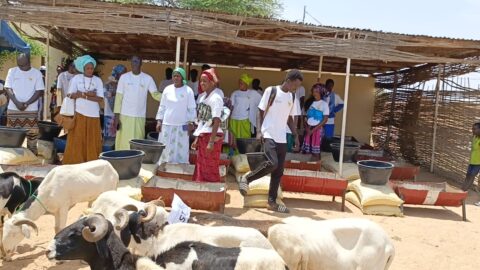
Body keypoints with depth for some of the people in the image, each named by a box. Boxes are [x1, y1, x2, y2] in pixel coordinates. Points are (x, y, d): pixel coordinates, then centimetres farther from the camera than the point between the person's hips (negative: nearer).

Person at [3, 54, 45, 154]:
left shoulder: (36, 73, 1)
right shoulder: (12, 71, 6)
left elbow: (40, 91, -3)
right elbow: (8, 88, 2)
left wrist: (27, 103, -12)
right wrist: (17, 103, -12)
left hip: (31, 110, -1)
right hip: (13, 109, 2)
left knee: (32, 134, -2)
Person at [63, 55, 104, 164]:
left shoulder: (98, 80, 4)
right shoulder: (76, 78, 3)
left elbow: (100, 99, -3)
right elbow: (70, 95, -3)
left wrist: (82, 95, -11)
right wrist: (87, 94, -13)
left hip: (93, 115, 1)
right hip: (79, 114, -1)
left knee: (92, 142, 3)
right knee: (76, 141, 0)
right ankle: (74, 163, 8)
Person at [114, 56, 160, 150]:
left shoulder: (148, 78, 2)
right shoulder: (124, 77, 1)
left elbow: (155, 94, 0)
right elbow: (118, 97, 1)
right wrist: (116, 116, -4)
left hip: (140, 117, 1)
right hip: (125, 116, 0)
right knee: (123, 142, 2)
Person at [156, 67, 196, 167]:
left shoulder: (188, 91, -2)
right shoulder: (167, 89, 6)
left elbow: (192, 108, -2)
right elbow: (162, 106, 10)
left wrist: (190, 122, -8)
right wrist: (159, 121, 6)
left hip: (181, 125, -3)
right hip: (167, 124, 3)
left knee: (180, 149, -1)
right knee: (165, 148, 7)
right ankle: (162, 167, 16)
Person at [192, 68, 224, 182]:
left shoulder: (216, 98, -12)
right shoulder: (202, 97, 11)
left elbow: (216, 121, -17)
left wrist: (211, 142, -21)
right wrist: (197, 138, 15)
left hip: (212, 136, -8)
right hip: (202, 136, 8)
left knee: (210, 169, -1)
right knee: (200, 168, 12)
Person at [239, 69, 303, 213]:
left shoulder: (293, 98, 12)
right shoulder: (271, 91, -5)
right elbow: (262, 112, -3)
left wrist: (296, 135, 9)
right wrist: (261, 130, -11)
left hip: (282, 138, 6)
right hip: (269, 135, -6)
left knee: (278, 171, 5)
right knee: (272, 163, -23)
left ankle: (272, 201, 13)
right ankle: (246, 178, 0)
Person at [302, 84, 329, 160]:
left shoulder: (324, 104, -4)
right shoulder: (311, 103, 10)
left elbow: (325, 120, -9)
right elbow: (308, 117, 12)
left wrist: (313, 130, -12)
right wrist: (307, 127, -6)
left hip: (317, 129, -5)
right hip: (309, 129, 5)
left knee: (316, 151, -4)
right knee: (307, 150, 4)